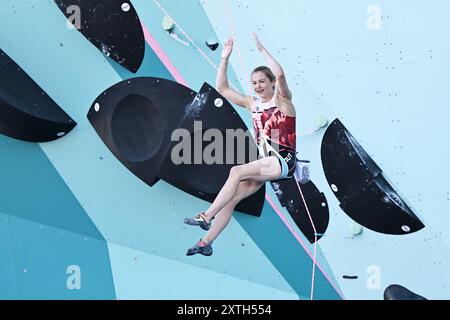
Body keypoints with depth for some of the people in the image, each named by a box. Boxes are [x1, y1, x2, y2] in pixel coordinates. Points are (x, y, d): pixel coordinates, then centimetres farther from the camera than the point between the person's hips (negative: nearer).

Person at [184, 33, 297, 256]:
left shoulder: (282, 100, -3)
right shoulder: (252, 104, 14)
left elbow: (280, 74, -24)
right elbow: (222, 88, 15)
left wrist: (261, 49, -18)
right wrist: (225, 58, 8)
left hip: (283, 161, -7)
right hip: (264, 163, 7)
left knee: (237, 172, -26)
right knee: (231, 198, -4)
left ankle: (207, 217, -22)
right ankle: (206, 242, 0)